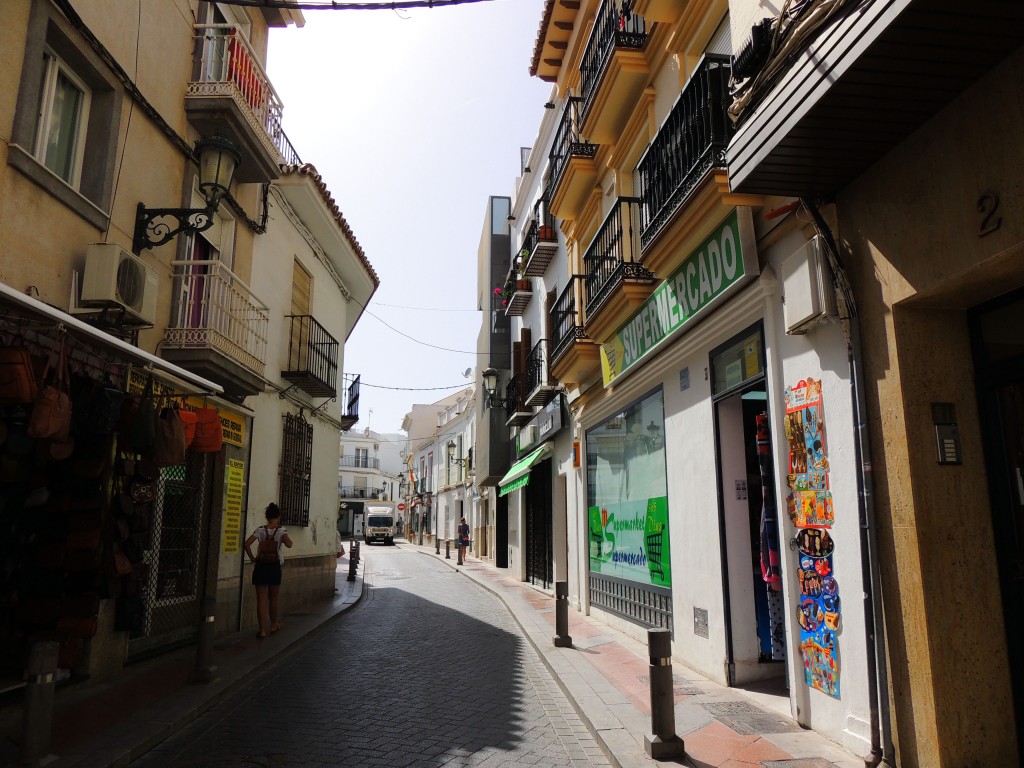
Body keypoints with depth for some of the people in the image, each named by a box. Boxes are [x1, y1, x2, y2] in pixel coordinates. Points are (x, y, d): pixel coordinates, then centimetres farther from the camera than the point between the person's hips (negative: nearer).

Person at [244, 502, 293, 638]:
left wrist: (252, 558, -3)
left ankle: (262, 629, 1)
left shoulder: (260, 530, -2)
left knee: (261, 599, 3)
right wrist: (282, 537, 0)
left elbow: (247, 543, -13)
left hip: (260, 566, 1)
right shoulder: (281, 530, -6)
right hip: (274, 566, 0)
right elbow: (289, 544, -19)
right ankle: (273, 625, 31)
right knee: (273, 598, 16)